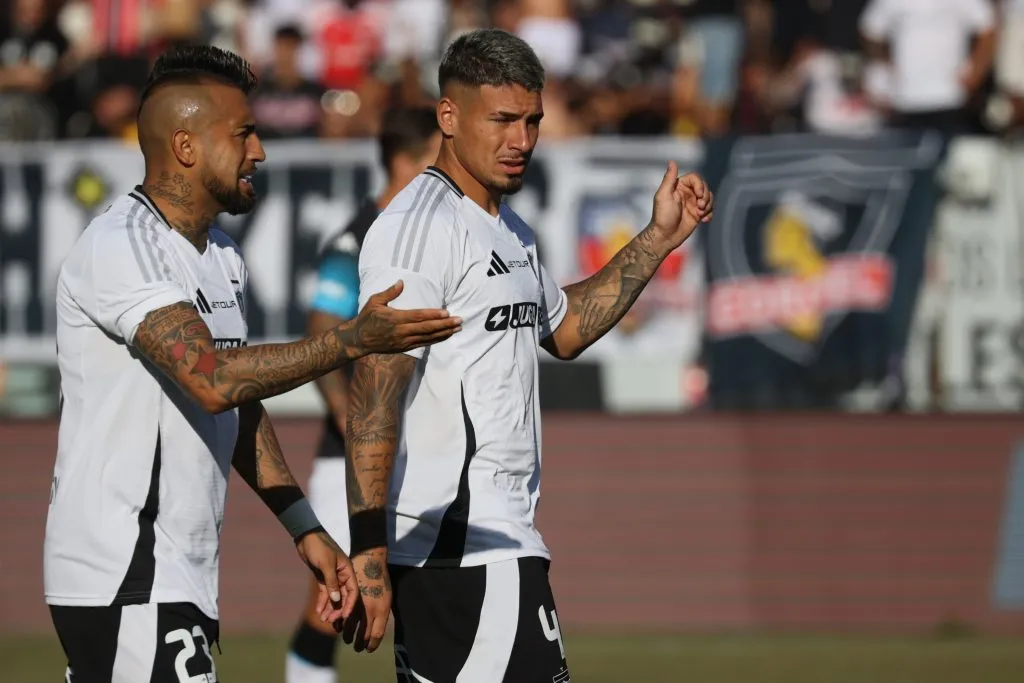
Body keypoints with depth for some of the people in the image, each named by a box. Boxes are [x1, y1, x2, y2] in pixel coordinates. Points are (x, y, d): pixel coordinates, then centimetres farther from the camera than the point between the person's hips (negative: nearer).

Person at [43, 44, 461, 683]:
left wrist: (306, 529, 18)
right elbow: (213, 379, -27)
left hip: (184, 582, 9)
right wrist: (354, 339, -28)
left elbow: (241, 413, 24)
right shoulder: (117, 248, -15)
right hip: (124, 584, -9)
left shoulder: (223, 257, 16)